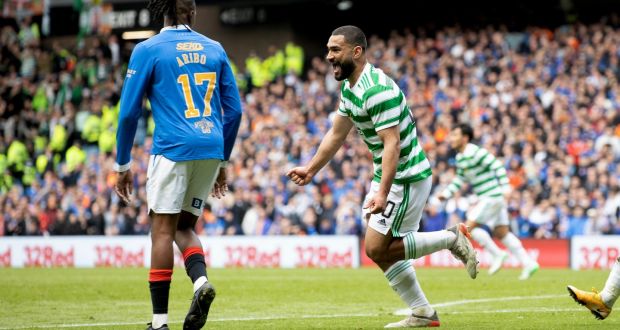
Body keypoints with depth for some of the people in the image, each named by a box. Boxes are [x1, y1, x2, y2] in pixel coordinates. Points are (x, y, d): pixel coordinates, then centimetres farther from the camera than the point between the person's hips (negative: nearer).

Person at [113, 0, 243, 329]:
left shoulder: (148, 50, 2)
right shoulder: (214, 49, 14)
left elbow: (129, 111, 0)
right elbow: (234, 110, 14)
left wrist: (122, 165, 8)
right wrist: (223, 161, 23)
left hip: (173, 149, -4)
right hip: (211, 149, 4)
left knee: (163, 228, -1)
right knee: (184, 226, 16)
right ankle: (200, 280, -13)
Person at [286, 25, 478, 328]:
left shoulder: (377, 90, -24)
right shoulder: (349, 88, 7)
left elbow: (392, 144, -29)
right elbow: (336, 135, 20)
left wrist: (382, 193, -35)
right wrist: (310, 170, 20)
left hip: (406, 177, -10)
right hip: (385, 176, 10)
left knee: (377, 249, -10)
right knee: (384, 251, 9)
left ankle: (451, 239, 0)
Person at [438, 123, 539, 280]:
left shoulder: (476, 153, -17)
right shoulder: (460, 158, 12)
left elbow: (497, 166, -21)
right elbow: (460, 179, 25)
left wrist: (505, 187, -28)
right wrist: (446, 193, 16)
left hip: (493, 196, -9)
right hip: (485, 198, 9)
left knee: (470, 226, -11)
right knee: (501, 232, 10)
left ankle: (498, 255, -1)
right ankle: (528, 263, 12)